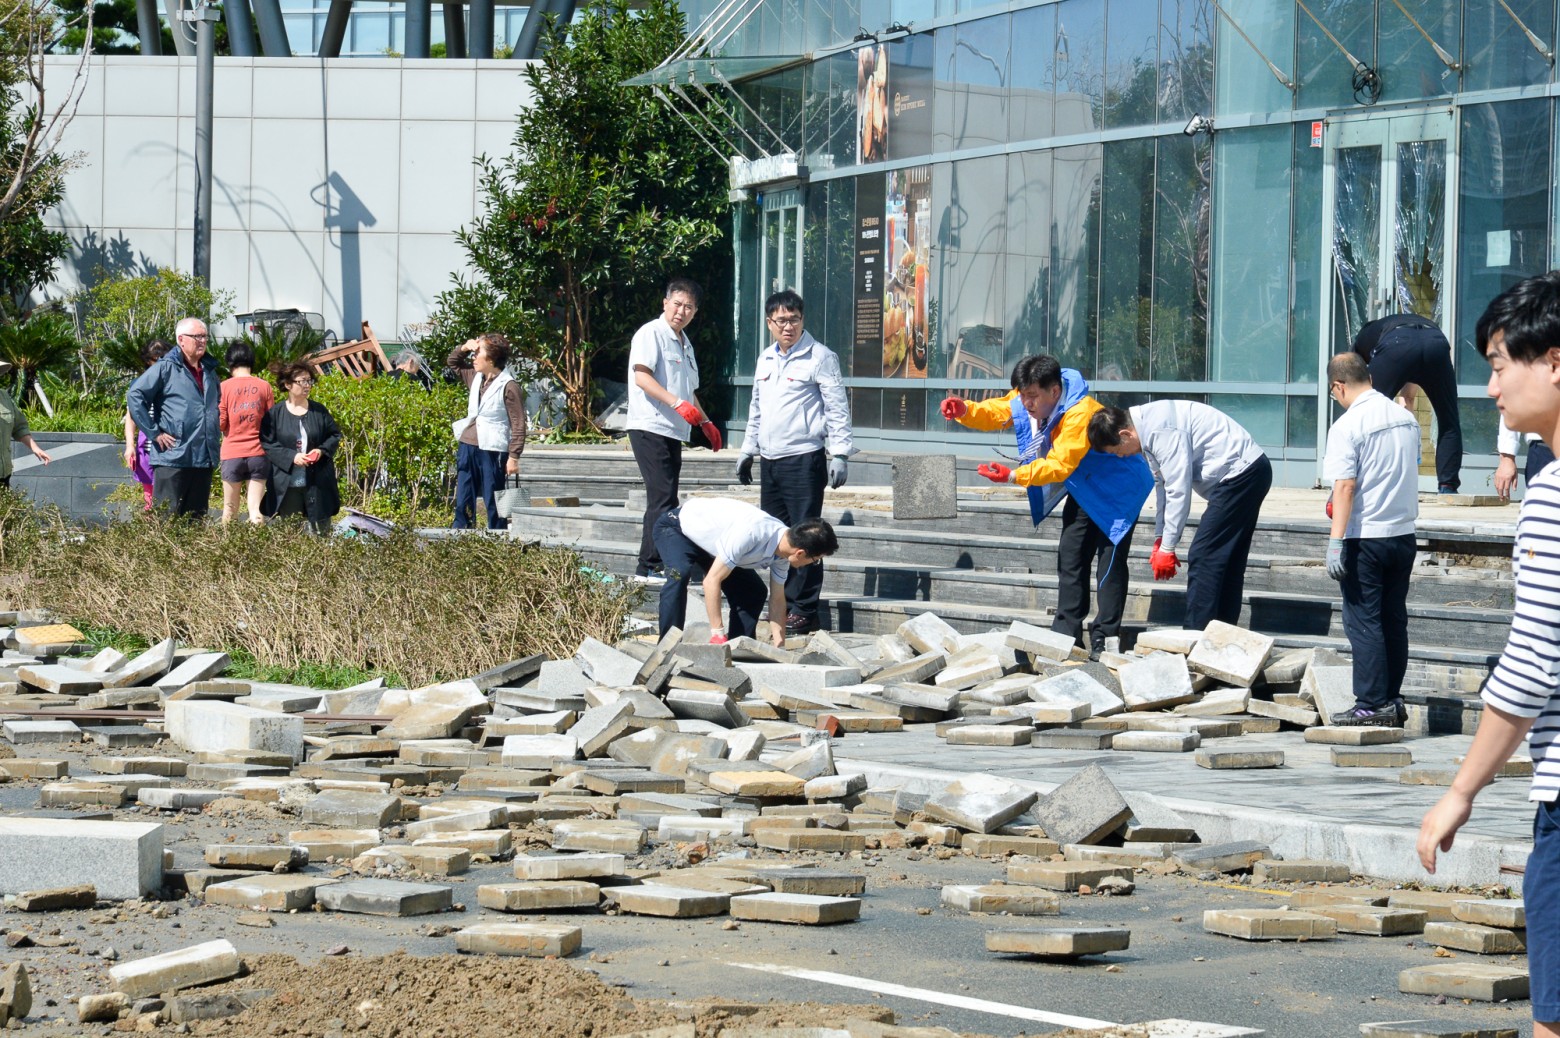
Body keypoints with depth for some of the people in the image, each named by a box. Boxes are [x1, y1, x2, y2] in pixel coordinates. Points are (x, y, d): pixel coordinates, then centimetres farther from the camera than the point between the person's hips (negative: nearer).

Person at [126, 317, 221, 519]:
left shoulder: (209, 371, 18)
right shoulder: (166, 368, -4)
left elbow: (219, 404, 36)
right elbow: (135, 395, -10)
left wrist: (216, 435, 22)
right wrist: (154, 433, -12)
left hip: (204, 458, 7)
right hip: (173, 456, -7)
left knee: (197, 518, 9)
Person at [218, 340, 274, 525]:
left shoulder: (225, 387, -3)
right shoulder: (264, 386, 1)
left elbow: (220, 423, -4)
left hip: (232, 455, -1)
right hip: (258, 454, 1)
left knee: (230, 509, 11)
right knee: (256, 509, -2)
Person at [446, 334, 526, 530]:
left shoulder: (509, 387, -11)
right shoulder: (475, 377, 11)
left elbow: (518, 425, -12)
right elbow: (453, 361, 29)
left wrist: (513, 457, -15)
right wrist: (464, 348, 8)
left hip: (491, 451, -7)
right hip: (467, 447, 7)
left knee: (493, 503, -1)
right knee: (463, 502, 8)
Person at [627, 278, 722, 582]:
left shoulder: (685, 344, 22)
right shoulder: (651, 334, -6)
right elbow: (642, 377, -19)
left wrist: (705, 422, 27)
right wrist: (677, 403, -27)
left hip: (674, 432, 9)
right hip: (650, 428, -9)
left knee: (665, 501, 7)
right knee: (663, 499, -15)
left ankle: (656, 567, 9)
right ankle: (648, 567, -16)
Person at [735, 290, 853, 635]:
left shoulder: (819, 357, -5)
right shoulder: (766, 359, 16)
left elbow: (837, 408, -8)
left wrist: (839, 453, -15)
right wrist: (747, 451, 25)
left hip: (803, 460, -7)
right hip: (770, 461, 7)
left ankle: (804, 609, -6)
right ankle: (782, 603, 16)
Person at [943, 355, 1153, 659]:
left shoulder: (1081, 413, -35)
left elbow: (1060, 465, -39)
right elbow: (992, 414, 0)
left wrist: (1014, 476, -47)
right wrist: (964, 410, -22)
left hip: (1117, 490, -9)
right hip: (1083, 492, 9)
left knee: (1110, 561, -10)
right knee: (1070, 557, 9)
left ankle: (1105, 636, -7)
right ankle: (1066, 632, 15)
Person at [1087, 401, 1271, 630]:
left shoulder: (1161, 430, -21)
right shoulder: (1149, 426, 10)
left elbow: (1178, 489, -22)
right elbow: (1164, 486, 17)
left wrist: (1167, 547, -15)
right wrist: (1160, 539, 15)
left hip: (1239, 472, -10)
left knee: (1202, 558, -11)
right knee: (1226, 561, 12)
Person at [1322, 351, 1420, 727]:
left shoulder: (1347, 426, -14)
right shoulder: (1406, 418, 8)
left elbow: (1345, 486, -20)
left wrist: (1336, 541, -19)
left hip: (1365, 537, -7)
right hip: (1404, 532, 7)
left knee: (1363, 621, -1)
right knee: (1394, 618, 13)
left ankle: (1372, 705, -3)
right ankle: (1392, 701, 17)